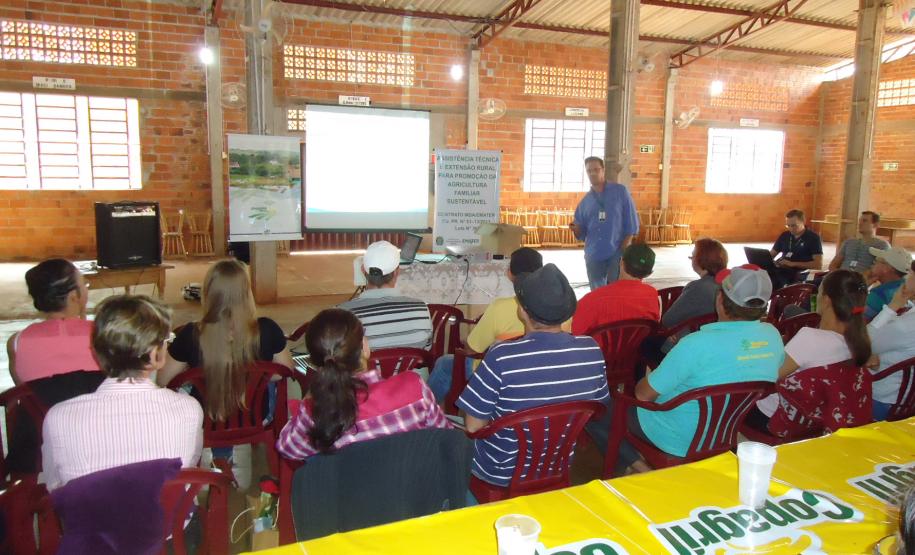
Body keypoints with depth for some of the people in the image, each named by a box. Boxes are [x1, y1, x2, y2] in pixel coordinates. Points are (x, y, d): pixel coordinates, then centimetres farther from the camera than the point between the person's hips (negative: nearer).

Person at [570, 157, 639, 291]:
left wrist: (625, 247, -10)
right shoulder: (585, 201, 9)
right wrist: (575, 229, -14)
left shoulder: (620, 191, 2)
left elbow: (631, 222, -1)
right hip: (593, 255, 4)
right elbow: (582, 233, 10)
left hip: (617, 253, -3)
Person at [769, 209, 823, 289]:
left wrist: (793, 264, -15)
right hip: (781, 269, 5)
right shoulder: (784, 236, 17)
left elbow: (818, 264, -6)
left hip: (799, 273, -5)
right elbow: (771, 255, 19)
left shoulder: (813, 238, 2)